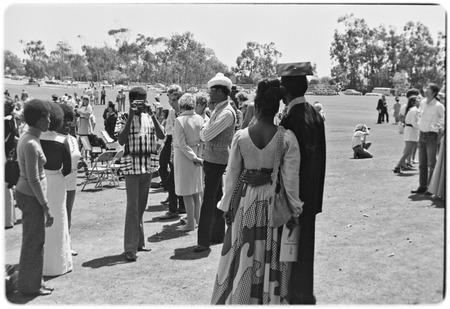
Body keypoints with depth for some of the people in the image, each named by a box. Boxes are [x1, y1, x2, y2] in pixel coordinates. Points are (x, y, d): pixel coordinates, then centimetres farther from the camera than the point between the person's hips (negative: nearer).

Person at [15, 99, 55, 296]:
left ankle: (33, 282, 29)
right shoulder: (31, 144, -21)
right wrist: (46, 207, -18)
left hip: (26, 194, 9)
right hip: (32, 197, -9)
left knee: (33, 240, 17)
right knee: (34, 242, 3)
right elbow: (33, 180, -22)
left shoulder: (26, 138, 7)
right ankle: (30, 286, 17)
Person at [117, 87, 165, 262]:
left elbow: (161, 136, -4)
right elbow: (121, 141, -18)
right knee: (132, 207, -6)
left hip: (148, 166, 5)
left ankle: (139, 242, 24)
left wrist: (153, 115, -12)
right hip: (132, 166, -5)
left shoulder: (149, 117, 8)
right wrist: (130, 117, -20)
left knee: (142, 206, 13)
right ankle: (130, 248, -1)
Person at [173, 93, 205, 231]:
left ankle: (191, 223, 8)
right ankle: (197, 218, 29)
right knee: (196, 191, 17)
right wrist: (198, 156, -3)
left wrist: (194, 158, -13)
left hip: (183, 156, -6)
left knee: (186, 192, 2)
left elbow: (182, 144, -18)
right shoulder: (200, 119, -1)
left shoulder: (179, 120, -16)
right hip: (196, 154, 6)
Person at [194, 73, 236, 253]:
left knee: (208, 201, -6)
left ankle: (204, 241, 0)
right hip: (211, 159, 10)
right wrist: (205, 130, -5)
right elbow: (204, 135, 14)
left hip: (216, 161, -10)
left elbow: (205, 135, -20)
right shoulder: (217, 110, 12)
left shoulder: (227, 113, -18)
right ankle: (218, 235, 27)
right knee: (216, 198, 16)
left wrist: (203, 131, -1)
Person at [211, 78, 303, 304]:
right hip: (275, 203, 0)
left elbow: (231, 176, -3)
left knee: (243, 258, 14)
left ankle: (238, 299, 27)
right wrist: (294, 209, 3)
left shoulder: (240, 136, -10)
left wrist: (227, 206, 9)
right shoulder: (287, 138, -13)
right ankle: (271, 299, 29)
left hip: (247, 203, 1)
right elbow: (290, 179, -10)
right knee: (272, 258, 15)